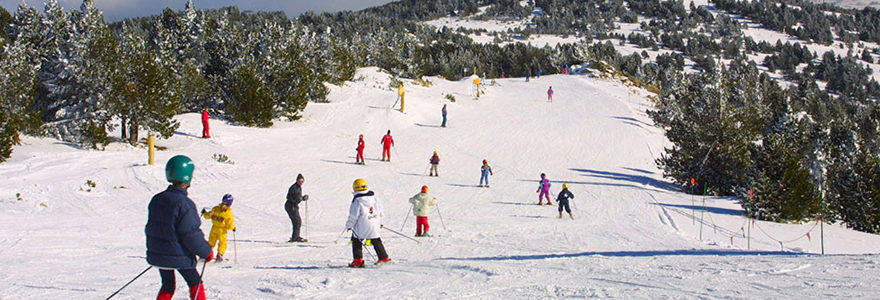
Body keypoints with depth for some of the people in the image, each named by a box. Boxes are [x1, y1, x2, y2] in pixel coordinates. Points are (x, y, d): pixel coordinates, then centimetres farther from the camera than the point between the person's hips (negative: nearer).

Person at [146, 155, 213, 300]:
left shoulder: (156, 200, 2)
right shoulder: (184, 203, -21)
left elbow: (150, 228, 11)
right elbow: (191, 235, -20)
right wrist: (207, 252, -6)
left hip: (157, 255, 7)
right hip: (179, 256, -6)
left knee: (167, 287, 20)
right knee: (195, 284, 11)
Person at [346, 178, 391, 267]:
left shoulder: (357, 201, -14)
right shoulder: (374, 197, 5)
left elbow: (353, 215, -13)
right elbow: (380, 210, 12)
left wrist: (349, 225, 1)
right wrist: (380, 222, 25)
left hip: (362, 227, -5)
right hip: (374, 225, 5)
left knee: (356, 241, 9)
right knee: (376, 241, 19)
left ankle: (358, 260, 3)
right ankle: (384, 257, 21)